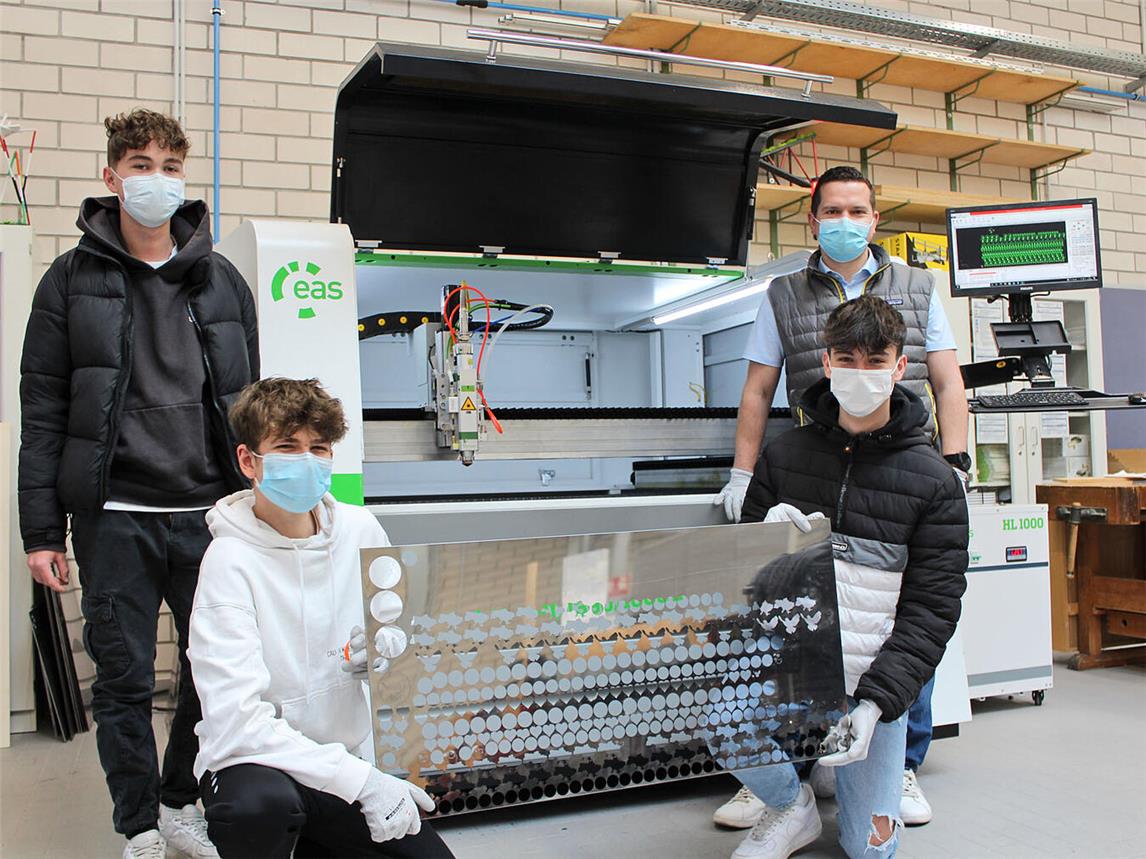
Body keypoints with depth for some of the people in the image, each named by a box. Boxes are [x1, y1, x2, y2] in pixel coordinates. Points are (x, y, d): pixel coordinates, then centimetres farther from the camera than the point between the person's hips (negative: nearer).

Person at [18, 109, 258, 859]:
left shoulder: (222, 281, 9)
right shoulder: (73, 281, 3)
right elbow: (43, 412, 1)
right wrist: (42, 530, -4)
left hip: (209, 514, 2)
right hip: (115, 519, -2)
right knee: (125, 682, 6)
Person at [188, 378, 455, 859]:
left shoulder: (359, 530, -3)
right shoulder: (232, 560, -18)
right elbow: (235, 719, -25)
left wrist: (390, 647, -14)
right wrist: (360, 780, -30)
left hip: (351, 758, 6)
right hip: (256, 763, -5)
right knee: (260, 802, -37)